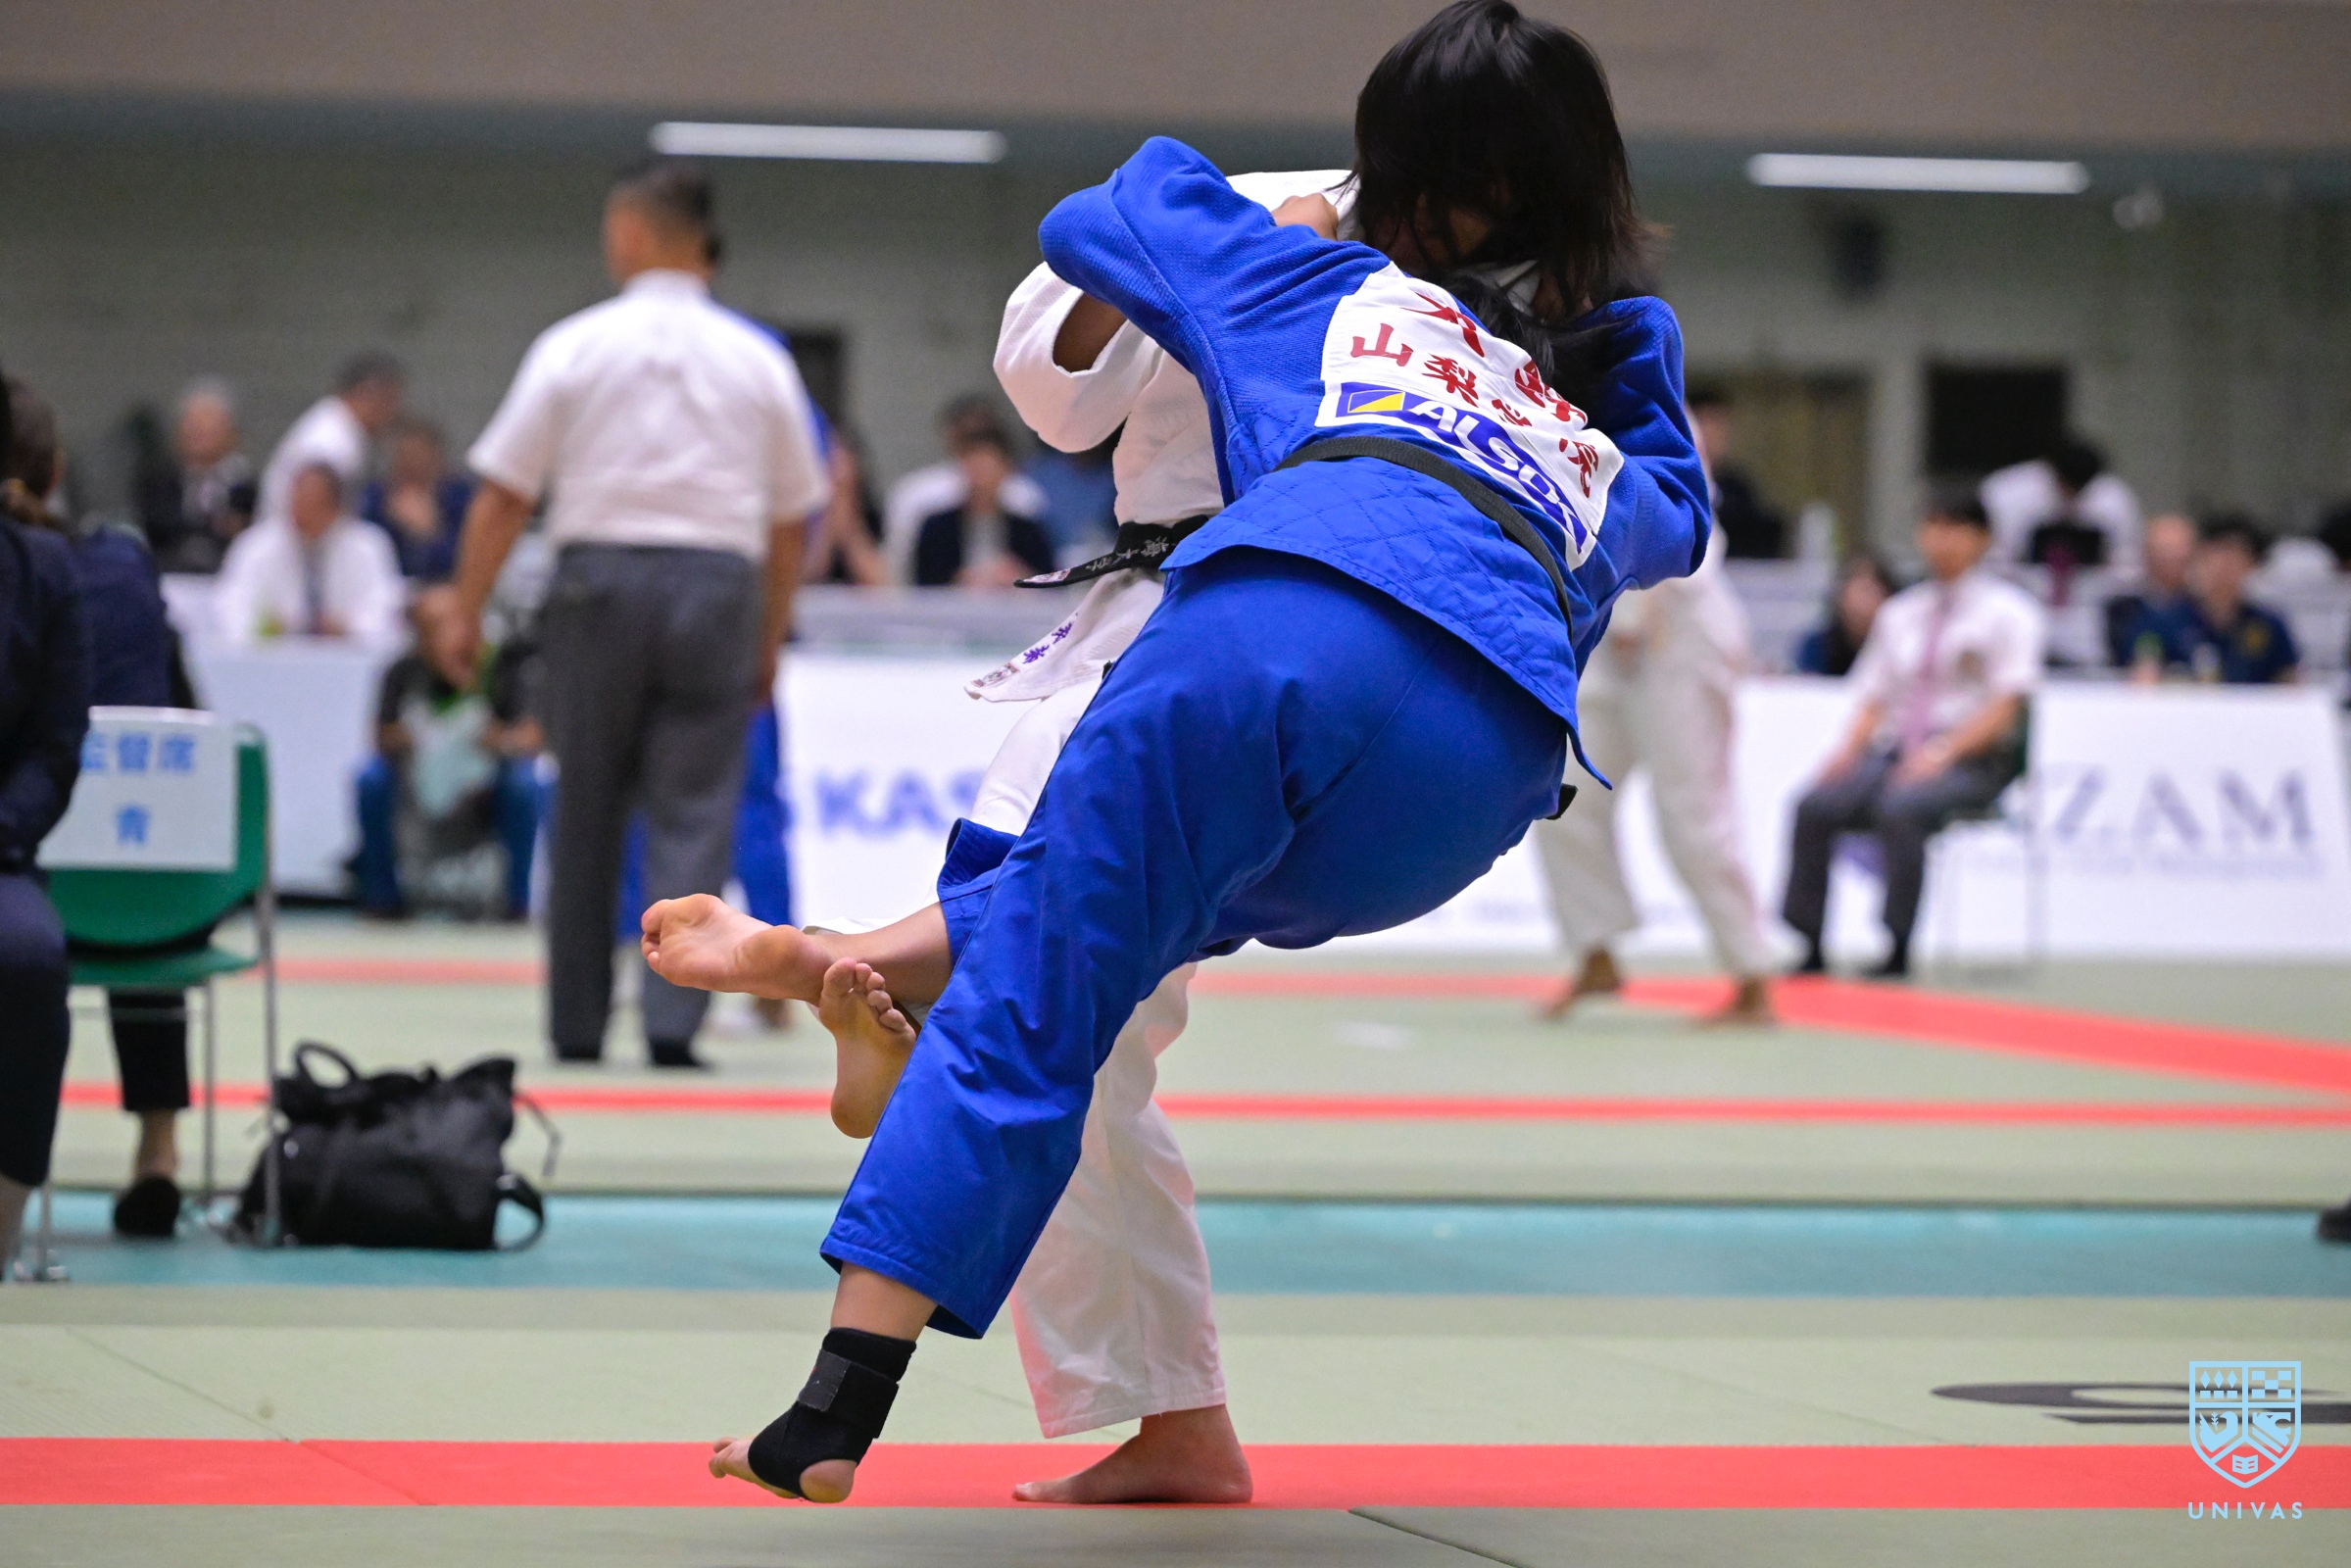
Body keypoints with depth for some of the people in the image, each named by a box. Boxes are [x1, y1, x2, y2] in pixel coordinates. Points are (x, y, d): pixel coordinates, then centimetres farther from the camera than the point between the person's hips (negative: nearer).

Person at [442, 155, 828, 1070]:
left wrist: (466, 612, 7)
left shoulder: (575, 347, -2)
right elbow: (789, 522, 9)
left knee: (586, 814, 10)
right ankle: (673, 1020, -11)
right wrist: (769, 641, 18)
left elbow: (501, 497, -1)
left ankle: (577, 1023, 16)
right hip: (718, 584, 1)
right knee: (693, 814, 1)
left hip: (601, 581, -1)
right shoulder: (758, 361, 5)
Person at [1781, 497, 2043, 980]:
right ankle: (1806, 949, -24)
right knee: (1815, 808, -24)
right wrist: (1850, 747, -5)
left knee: (1900, 809, -37)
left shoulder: (2008, 611, 3)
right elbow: (1874, 699, 17)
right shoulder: (1900, 613, 19)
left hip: (1971, 759, -5)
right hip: (1896, 750, 5)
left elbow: (2004, 706, -7)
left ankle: (1897, 954, -33)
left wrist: (1943, 752, -21)